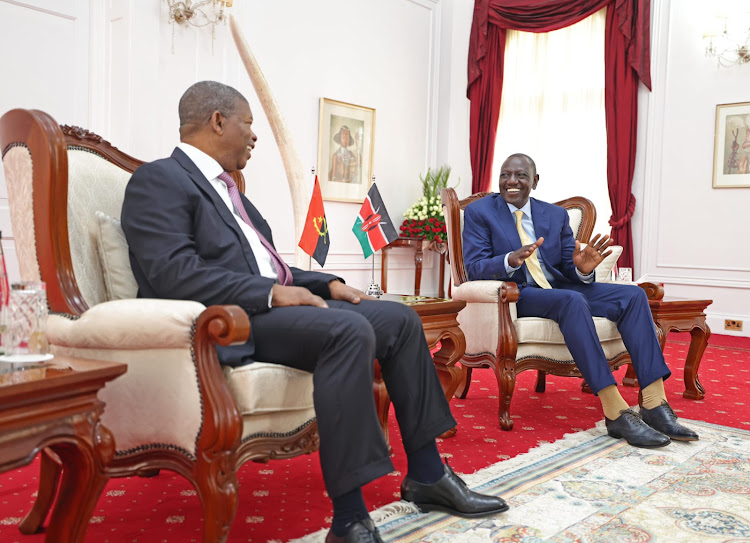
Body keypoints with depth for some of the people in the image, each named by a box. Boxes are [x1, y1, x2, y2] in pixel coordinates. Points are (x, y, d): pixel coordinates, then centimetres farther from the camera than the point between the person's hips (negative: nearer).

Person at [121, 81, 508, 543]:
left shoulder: (226, 187, 25)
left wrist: (327, 284, 10)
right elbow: (174, 273, -19)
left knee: (400, 319, 0)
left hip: (273, 304, 10)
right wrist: (272, 293, -20)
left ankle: (426, 475, 6)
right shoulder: (159, 180, -4)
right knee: (350, 330, -32)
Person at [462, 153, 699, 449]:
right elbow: (474, 267, -10)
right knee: (572, 300, -35)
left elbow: (570, 270, 10)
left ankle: (655, 407, -21)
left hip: (560, 289, 6)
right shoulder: (479, 212, 2)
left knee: (633, 295, -15)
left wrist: (583, 268, -16)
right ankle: (616, 413, -35)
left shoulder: (556, 215, 14)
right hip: (514, 296, -6)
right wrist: (510, 260, -30)